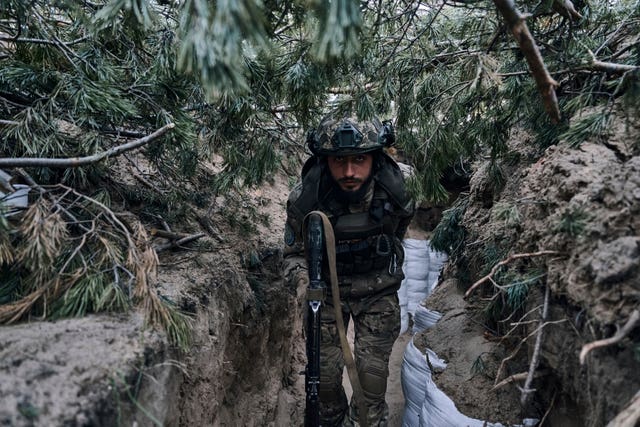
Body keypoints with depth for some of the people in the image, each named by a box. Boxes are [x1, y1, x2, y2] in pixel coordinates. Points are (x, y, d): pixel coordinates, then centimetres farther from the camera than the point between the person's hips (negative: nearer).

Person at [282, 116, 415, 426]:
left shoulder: (395, 193, -21)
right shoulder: (305, 199, -26)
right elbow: (294, 253, -10)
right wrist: (303, 281, -33)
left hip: (377, 291, 0)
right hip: (326, 290, 0)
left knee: (372, 373, -2)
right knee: (325, 371, 7)